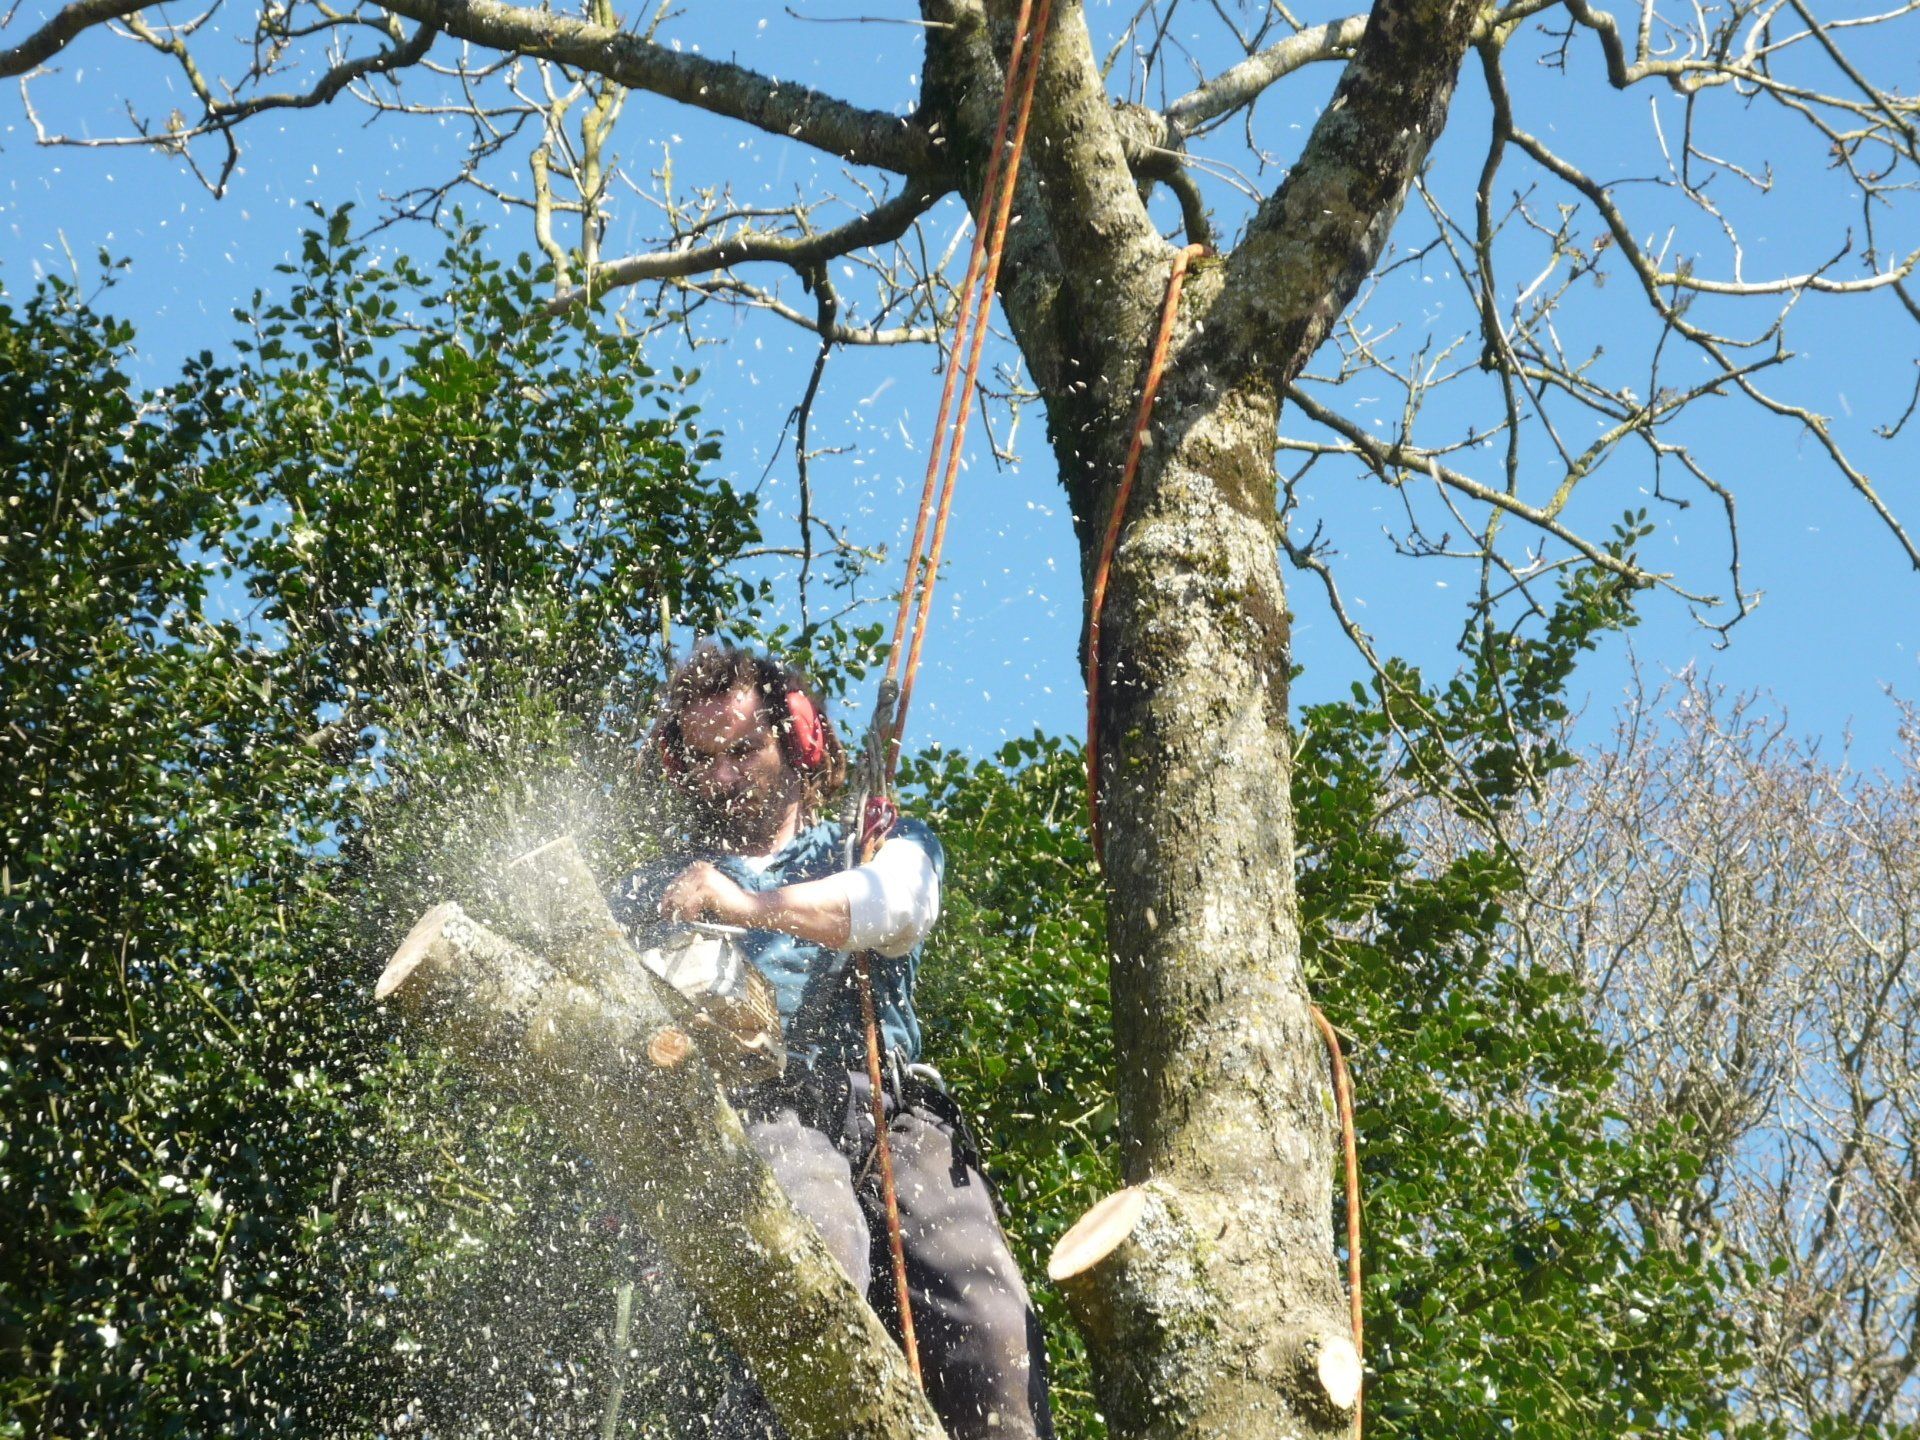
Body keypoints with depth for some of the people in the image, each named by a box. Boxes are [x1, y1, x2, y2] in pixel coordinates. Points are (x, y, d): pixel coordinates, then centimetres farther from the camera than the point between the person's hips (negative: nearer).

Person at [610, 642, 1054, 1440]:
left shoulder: (882, 847, 27)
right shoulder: (653, 896, 31)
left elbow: (898, 904, 0)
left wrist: (753, 905, -17)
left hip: (889, 1105, 1)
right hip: (760, 1111, -1)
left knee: (993, 1331, -22)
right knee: (819, 1259, -35)